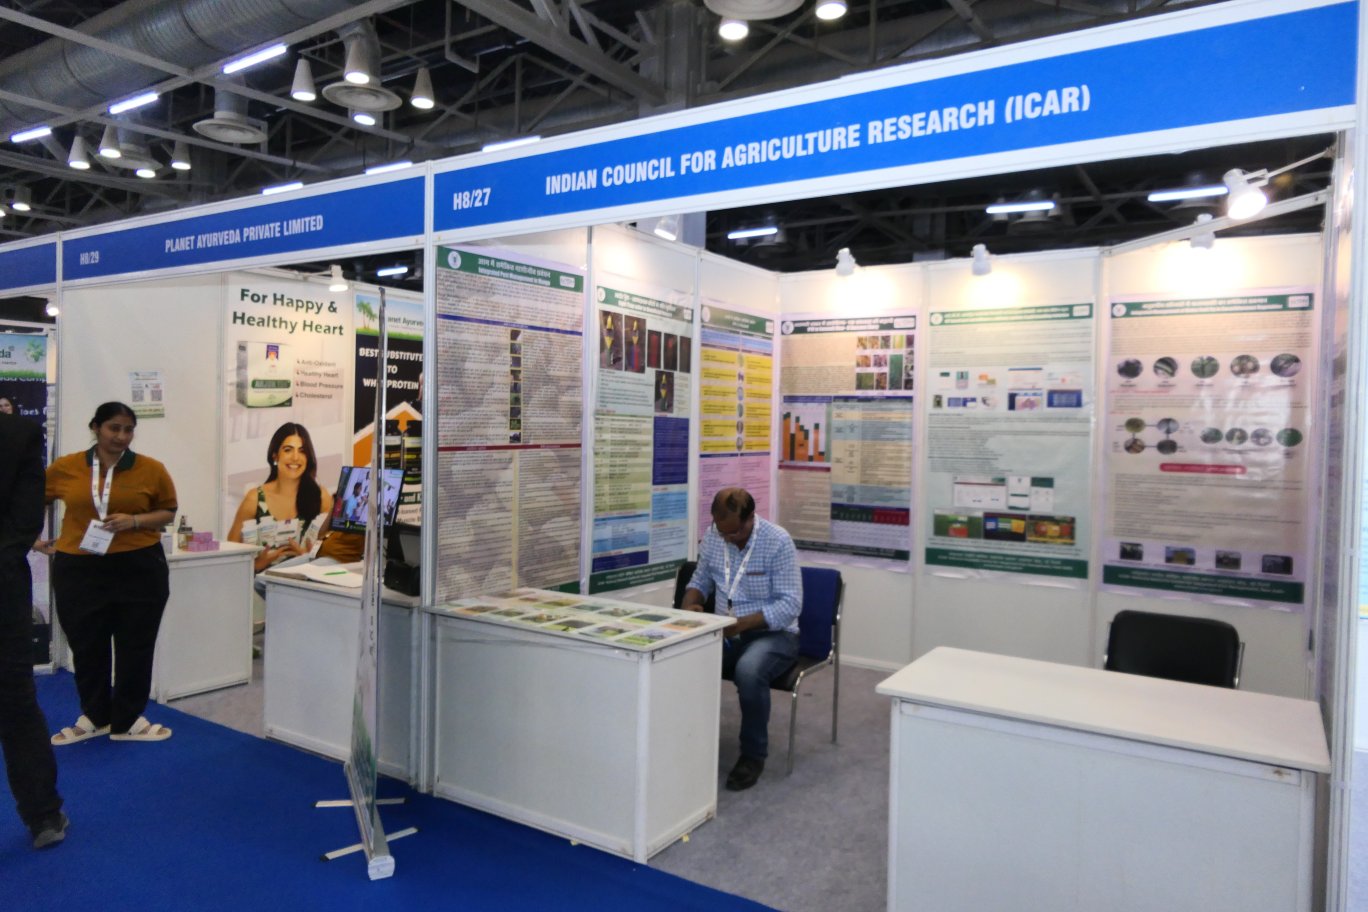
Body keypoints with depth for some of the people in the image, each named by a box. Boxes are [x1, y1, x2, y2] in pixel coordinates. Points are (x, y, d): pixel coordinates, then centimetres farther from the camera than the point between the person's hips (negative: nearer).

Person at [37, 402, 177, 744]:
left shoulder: (151, 469, -4)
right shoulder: (64, 467, 0)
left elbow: (168, 511, 3)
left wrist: (134, 520, -13)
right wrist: (33, 537, 9)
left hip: (139, 568, -1)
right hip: (78, 570, 1)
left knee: (135, 645, 7)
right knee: (86, 645, 12)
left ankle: (128, 720, 22)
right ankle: (94, 716, 30)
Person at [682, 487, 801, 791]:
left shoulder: (778, 542, -17)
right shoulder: (713, 536, -1)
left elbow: (790, 604, -18)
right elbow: (701, 580, 14)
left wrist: (741, 624, -28)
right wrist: (690, 605, -9)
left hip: (772, 633, -4)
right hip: (725, 633, 5)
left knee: (748, 671, -37)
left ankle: (753, 754, -12)